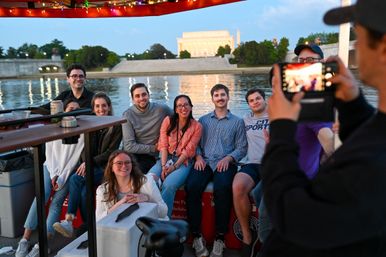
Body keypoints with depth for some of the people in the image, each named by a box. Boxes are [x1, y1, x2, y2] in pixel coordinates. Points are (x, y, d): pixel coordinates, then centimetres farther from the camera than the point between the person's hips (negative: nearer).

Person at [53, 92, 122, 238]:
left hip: (106, 167, -4)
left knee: (76, 178, -28)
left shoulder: (116, 126, 1)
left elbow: (111, 152, -7)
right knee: (84, 191, -28)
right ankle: (87, 227, -21)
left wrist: (91, 161, -17)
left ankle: (69, 220, -22)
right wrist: (86, 162, -10)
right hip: (91, 166, 4)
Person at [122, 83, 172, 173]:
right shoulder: (128, 115, -7)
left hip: (151, 156, 0)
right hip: (133, 153, 0)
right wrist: (153, 148, -9)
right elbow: (129, 146, -10)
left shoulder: (162, 109, -6)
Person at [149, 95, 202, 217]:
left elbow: (188, 150, -4)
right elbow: (163, 145, 1)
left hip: (183, 162, -2)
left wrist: (174, 166, -15)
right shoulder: (168, 121, 9)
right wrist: (163, 165, -13)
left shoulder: (197, 126, 4)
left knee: (169, 185, -32)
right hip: (166, 158, 2)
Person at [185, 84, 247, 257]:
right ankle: (196, 235, -18)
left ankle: (220, 237, -22)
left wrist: (228, 158, -11)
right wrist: (198, 156, -4)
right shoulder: (203, 120, 22)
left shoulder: (237, 122, 15)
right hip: (204, 161, 2)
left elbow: (242, 148, 7)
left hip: (225, 163, -2)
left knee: (222, 188, -35)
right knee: (191, 186, -29)